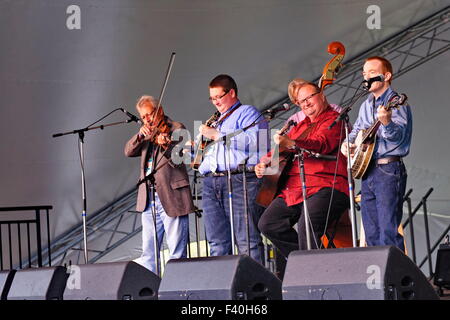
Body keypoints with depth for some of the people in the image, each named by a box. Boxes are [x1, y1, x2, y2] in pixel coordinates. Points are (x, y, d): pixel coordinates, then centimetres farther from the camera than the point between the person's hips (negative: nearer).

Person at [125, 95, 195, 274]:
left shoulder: (176, 128, -2)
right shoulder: (146, 135, 19)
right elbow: (129, 152, 8)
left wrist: (166, 146, -32)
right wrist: (140, 135, -8)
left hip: (171, 198, -6)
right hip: (149, 199, 7)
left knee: (177, 253, -4)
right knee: (148, 252, 8)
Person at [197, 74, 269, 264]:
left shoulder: (247, 113, 7)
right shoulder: (216, 122, 31)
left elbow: (253, 142, -12)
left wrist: (217, 135, -8)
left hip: (239, 182, -7)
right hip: (210, 183, 7)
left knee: (246, 242, -11)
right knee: (217, 243, 0)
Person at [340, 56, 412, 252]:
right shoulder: (366, 105, 17)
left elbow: (398, 136, -21)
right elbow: (357, 130, 30)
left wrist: (386, 122, -41)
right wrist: (348, 143, 9)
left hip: (389, 171, -8)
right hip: (366, 171, 8)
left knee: (389, 233, -13)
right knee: (371, 235, 9)